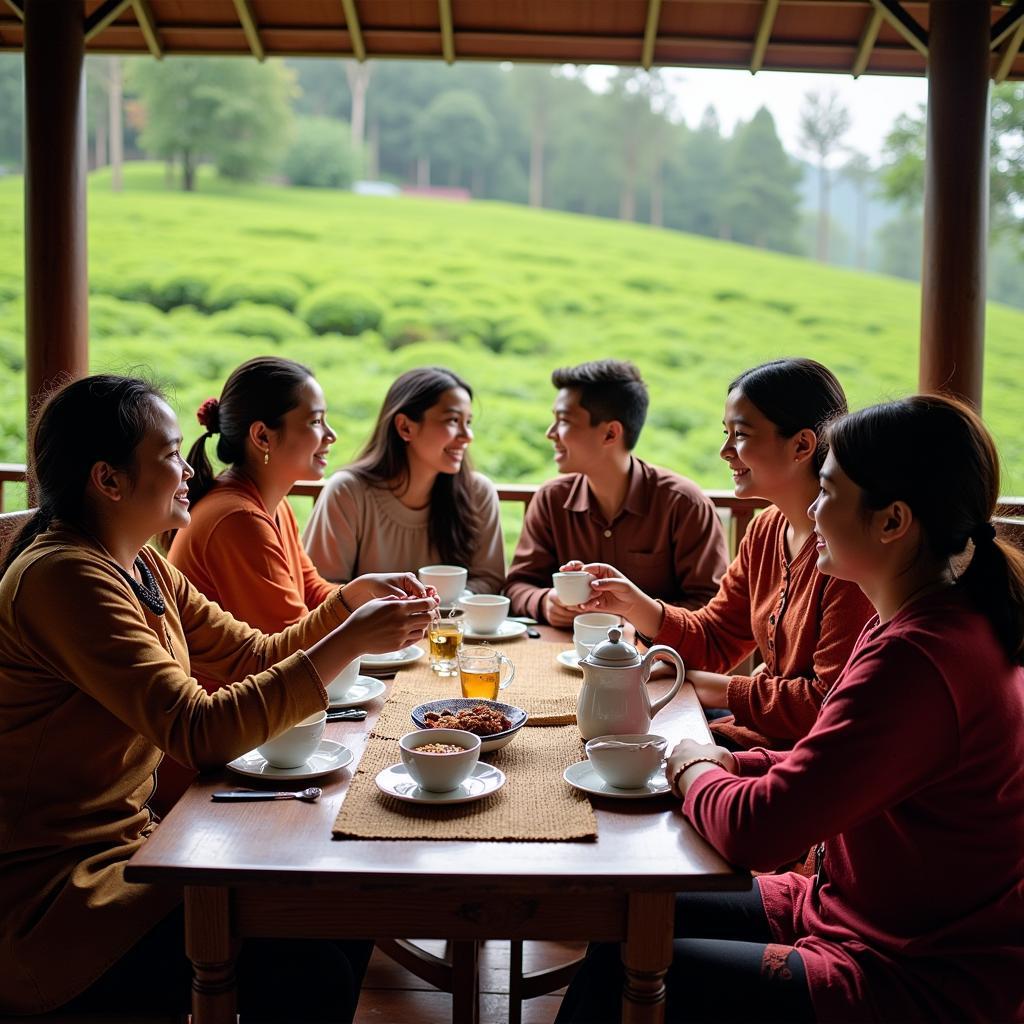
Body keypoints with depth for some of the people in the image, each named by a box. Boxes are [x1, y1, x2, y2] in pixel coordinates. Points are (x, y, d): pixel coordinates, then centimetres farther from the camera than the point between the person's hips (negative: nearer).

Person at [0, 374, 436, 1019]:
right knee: (307, 972, -20)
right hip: (54, 890, -9)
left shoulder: (142, 569, 8)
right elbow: (199, 734, -29)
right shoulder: (64, 578, -22)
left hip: (129, 840, 9)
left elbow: (258, 657, 11)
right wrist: (348, 643, -27)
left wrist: (352, 599, -2)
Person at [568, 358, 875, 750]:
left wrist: (712, 687, -12)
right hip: (759, 734, 8)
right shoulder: (765, 531, 7)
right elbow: (713, 642, 10)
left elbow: (830, 703, -23)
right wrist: (634, 604, -7)